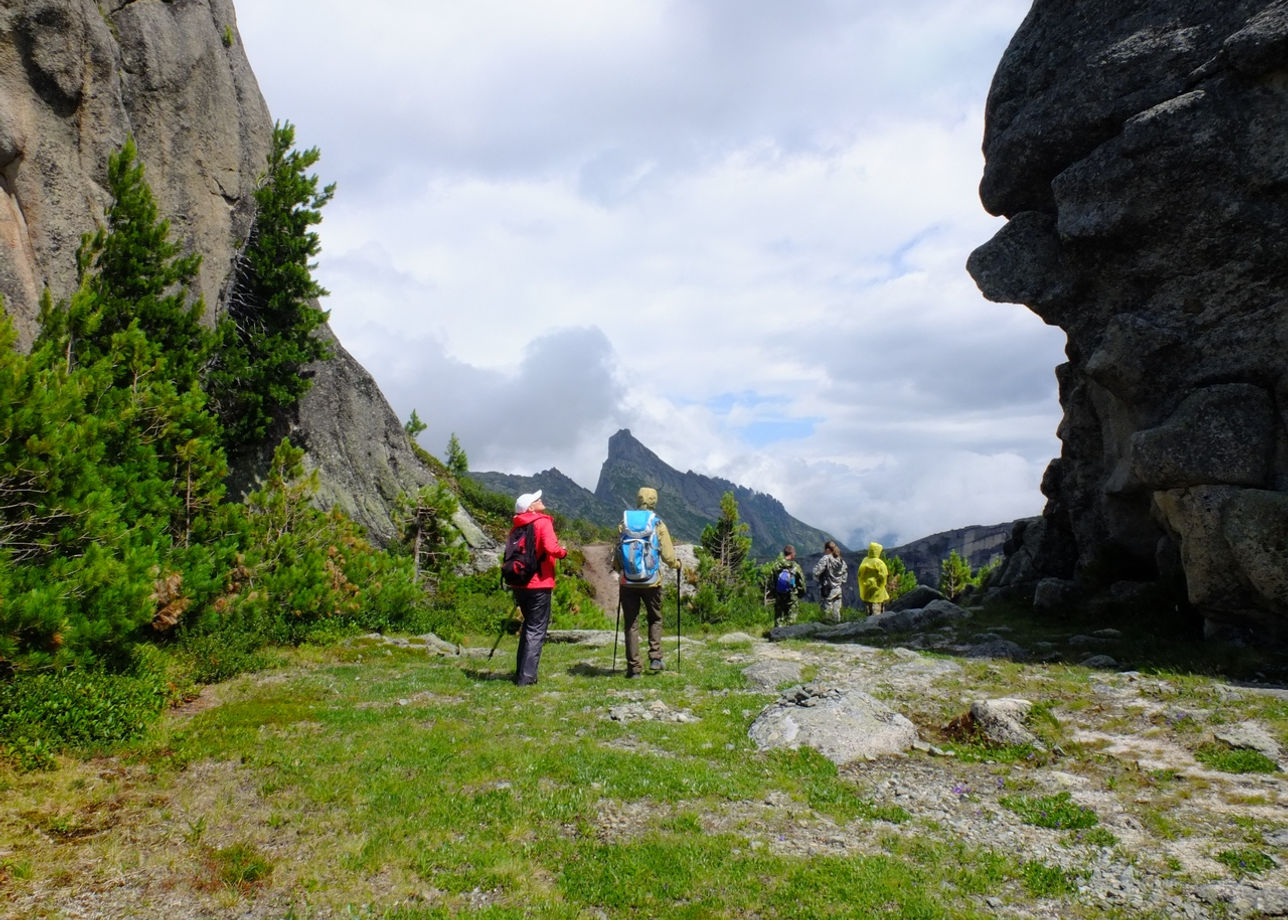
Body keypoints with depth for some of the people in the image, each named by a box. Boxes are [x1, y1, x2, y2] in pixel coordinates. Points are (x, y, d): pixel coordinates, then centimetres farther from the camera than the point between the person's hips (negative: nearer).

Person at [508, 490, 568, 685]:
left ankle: (521, 672, 23)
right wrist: (563, 552, -4)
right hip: (539, 584, -7)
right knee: (537, 629, -1)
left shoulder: (518, 527, 12)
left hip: (520, 584, 7)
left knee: (529, 626, 20)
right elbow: (550, 547, -23)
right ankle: (526, 676, -4)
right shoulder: (543, 522, -9)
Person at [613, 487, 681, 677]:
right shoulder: (658, 525, -3)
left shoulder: (623, 523, 1)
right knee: (655, 619, 20)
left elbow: (616, 553, 3)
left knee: (631, 624, 6)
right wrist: (676, 564, 15)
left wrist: (618, 568, 23)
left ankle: (634, 667, 7)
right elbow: (668, 555, -6)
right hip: (651, 582, -1)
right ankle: (655, 658, 12)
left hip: (628, 581, 1)